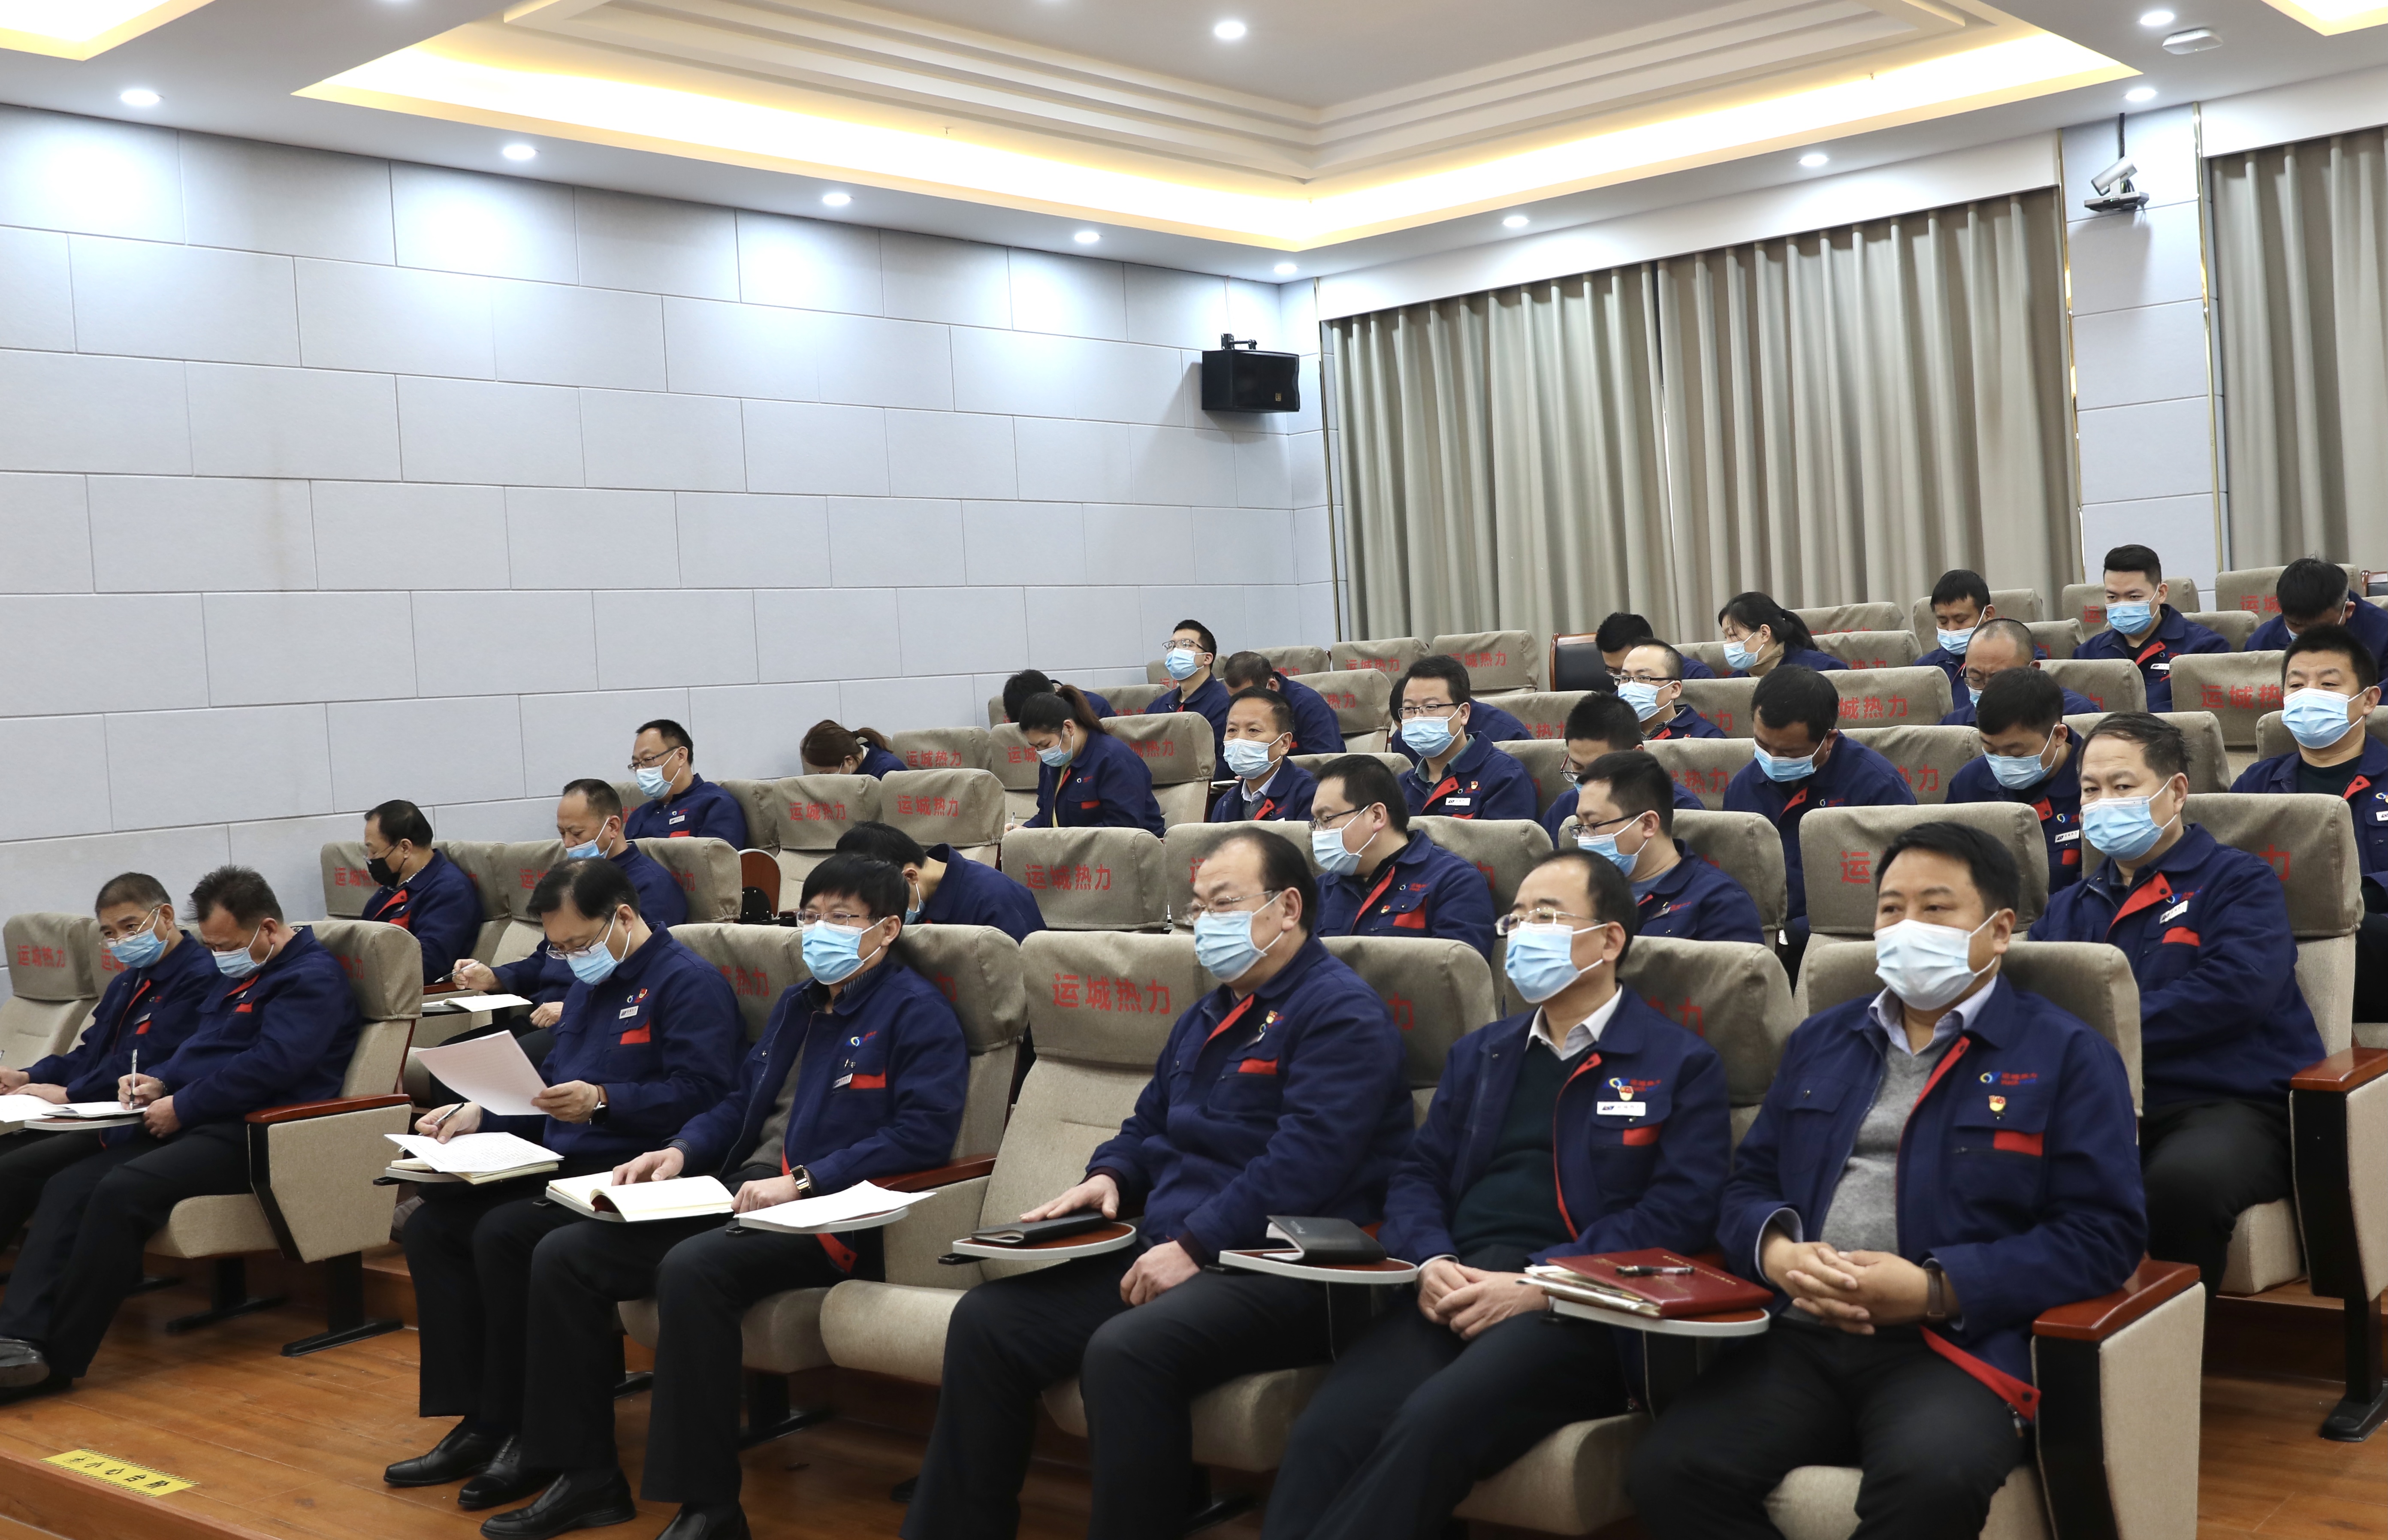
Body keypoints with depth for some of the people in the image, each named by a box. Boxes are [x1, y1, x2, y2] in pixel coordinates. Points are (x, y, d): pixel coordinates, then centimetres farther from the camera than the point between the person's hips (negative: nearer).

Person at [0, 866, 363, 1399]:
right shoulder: (237, 974, 24)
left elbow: (269, 1066, -20)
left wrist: (181, 1107, -14)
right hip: (189, 1124, 10)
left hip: (245, 1135, -10)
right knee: (68, 1186, -11)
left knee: (121, 1191, -29)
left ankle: (58, 1359, -23)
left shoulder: (312, 977, -7)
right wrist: (157, 1080, 10)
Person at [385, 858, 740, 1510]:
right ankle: (477, 1425, -4)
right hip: (562, 1168, 10)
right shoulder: (588, 985, 22)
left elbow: (699, 1091, -20)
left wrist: (602, 1101, -27)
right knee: (430, 1225, -6)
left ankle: (530, 1433, -13)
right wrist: (478, 1114, 13)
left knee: (504, 1233, -28)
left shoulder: (689, 983, -8)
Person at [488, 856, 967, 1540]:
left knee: (692, 1268, -36)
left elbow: (925, 1131, -16)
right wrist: (682, 1150, 6)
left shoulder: (916, 1013, -4)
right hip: (741, 1193, 9)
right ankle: (586, 1475, 2)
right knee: (563, 1255, -4)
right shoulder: (796, 1006, 23)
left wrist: (803, 1181, -21)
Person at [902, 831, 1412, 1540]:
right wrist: (1108, 1176, 7)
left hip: (1276, 1268, -9)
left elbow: (1305, 1163, -20)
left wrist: (1194, 1247, -22)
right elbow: (1149, 1126, 30)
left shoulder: (1341, 1014, -9)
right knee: (986, 1320, -6)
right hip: (1163, 1247, 9)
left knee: (1126, 1350, -35)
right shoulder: (1209, 1016, 21)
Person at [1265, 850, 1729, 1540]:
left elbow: (1681, 1211, -5)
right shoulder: (1477, 1054, 25)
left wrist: (1538, 1285, -15)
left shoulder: (1681, 1065, 8)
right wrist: (1431, 1261, -5)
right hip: (1456, 1293, 4)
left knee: (1433, 1423, -34)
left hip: (1579, 1309, -4)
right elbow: (1418, 1175, 18)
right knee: (1327, 1429, -27)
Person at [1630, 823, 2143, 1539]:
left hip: (1957, 1346, -3)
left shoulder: (2066, 1054, 6)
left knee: (1930, 1478, -37)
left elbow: (2102, 1232, -3)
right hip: (1798, 1340, 4)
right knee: (1667, 1470, -24)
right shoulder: (1820, 1040, 22)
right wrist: (1778, 1252, -4)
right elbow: (1747, 1184, 21)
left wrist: (1937, 1290, -13)